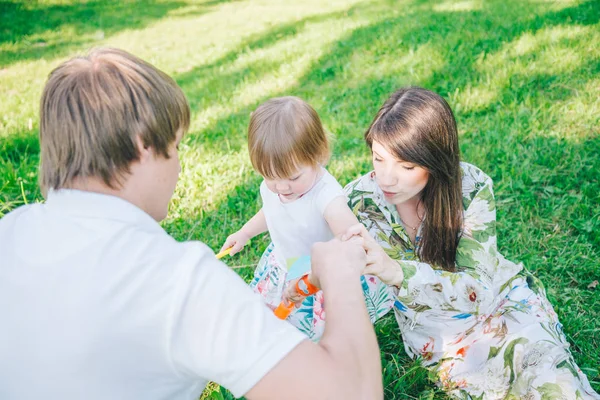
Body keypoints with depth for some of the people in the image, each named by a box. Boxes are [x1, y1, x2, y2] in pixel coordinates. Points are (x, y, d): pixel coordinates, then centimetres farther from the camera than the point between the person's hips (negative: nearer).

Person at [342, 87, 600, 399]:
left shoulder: (470, 187, -22)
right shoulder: (359, 200, -18)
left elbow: (477, 289, -30)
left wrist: (396, 272, -46)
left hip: (503, 301, 0)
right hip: (439, 336, 1)